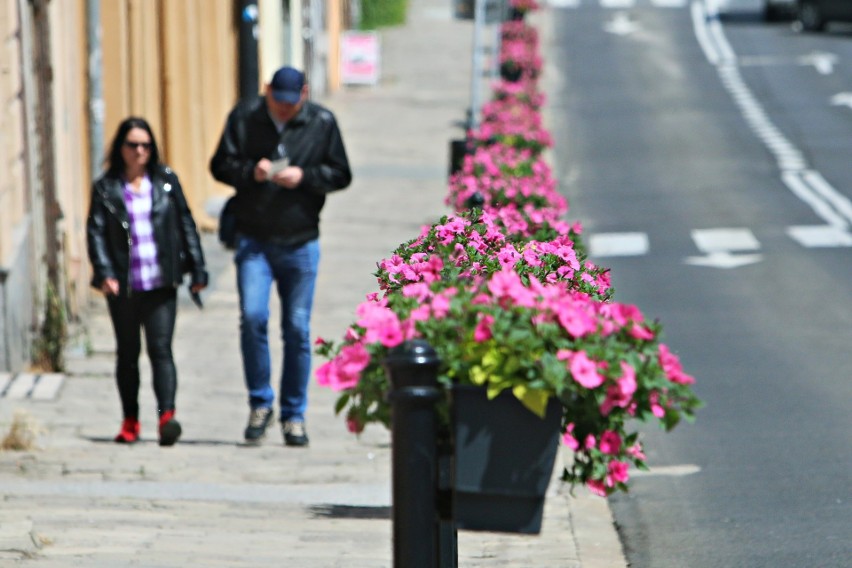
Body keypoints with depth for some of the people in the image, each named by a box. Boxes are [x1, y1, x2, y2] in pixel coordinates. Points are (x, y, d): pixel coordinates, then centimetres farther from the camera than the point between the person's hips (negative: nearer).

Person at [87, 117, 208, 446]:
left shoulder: (166, 181, 9)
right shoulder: (106, 188, 5)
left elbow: (186, 225, 11)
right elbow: (96, 231, -2)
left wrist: (197, 270, 7)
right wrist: (104, 273, -16)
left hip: (161, 283, 0)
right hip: (123, 285, 1)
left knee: (161, 349, -11)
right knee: (127, 353, 9)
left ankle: (167, 415, -21)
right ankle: (130, 421, 17)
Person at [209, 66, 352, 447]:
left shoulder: (322, 123, 2)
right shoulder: (243, 118, 2)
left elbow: (340, 175, 4)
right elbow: (220, 165, 3)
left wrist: (304, 176, -14)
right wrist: (251, 171, -17)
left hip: (301, 243, 0)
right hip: (254, 241, 0)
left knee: (297, 328, 3)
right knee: (252, 317, -15)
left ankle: (294, 415, 13)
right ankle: (260, 403, 1)